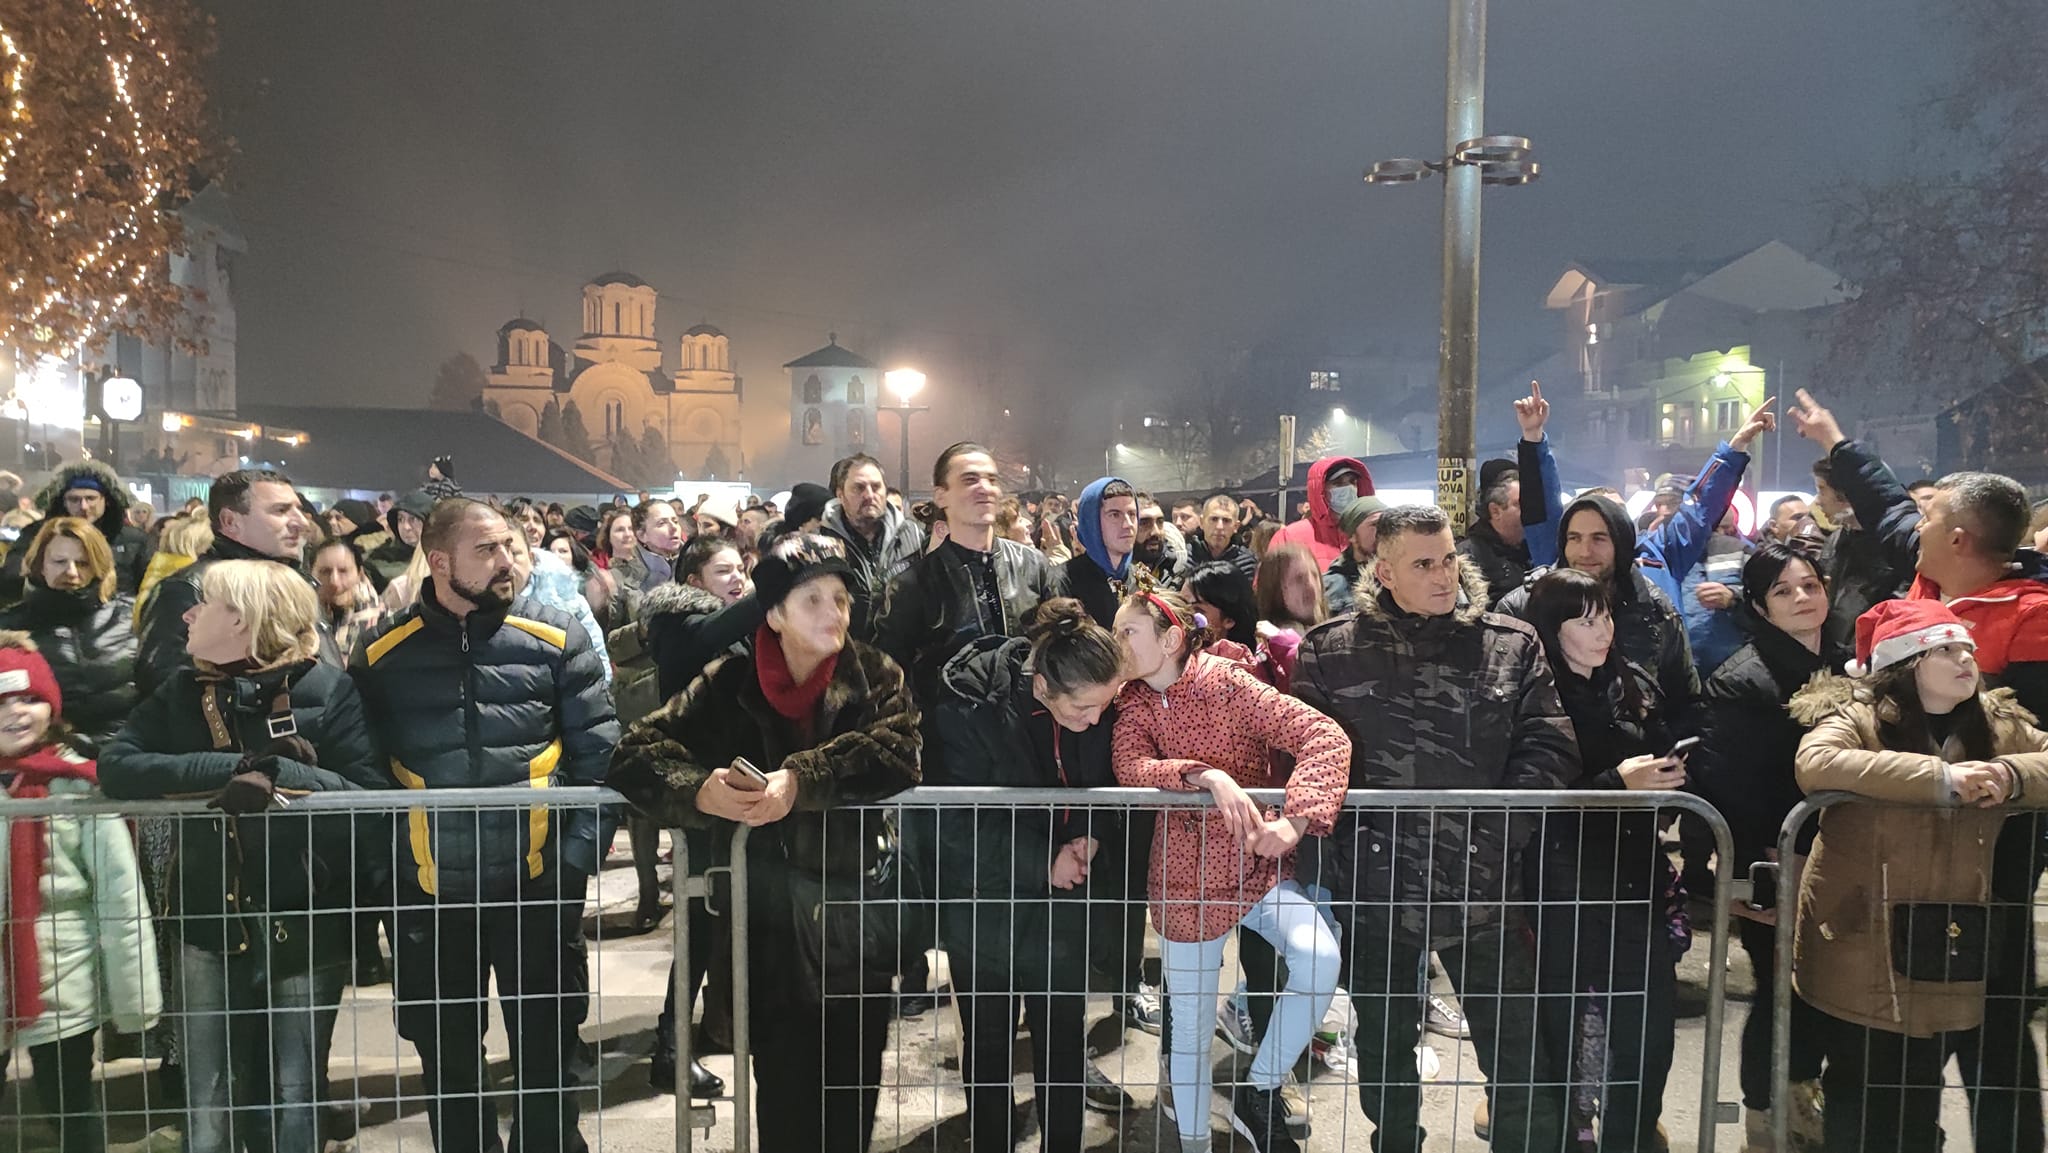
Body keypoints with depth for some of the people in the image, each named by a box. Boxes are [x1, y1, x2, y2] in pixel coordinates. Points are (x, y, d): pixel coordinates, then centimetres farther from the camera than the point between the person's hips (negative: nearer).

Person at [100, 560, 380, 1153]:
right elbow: (116, 765, -9)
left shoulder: (328, 689, -6)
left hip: (304, 928, -3)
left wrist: (276, 775, -25)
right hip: (208, 926, 3)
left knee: (294, 1105, 9)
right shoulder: (183, 690, 6)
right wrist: (232, 768, -19)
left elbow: (371, 796, -14)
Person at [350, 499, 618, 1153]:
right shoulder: (382, 655, 1)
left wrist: (576, 859, -11)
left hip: (537, 886, -1)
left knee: (548, 1054, 12)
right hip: (428, 894, 1)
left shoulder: (557, 640, -2)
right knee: (447, 1062, 17)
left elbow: (599, 758, -3)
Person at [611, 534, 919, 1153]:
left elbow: (898, 752, -17)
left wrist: (802, 781, -31)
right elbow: (635, 754, -6)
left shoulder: (875, 676, 1)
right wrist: (701, 791, -26)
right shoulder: (733, 684, 0)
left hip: (857, 919, 0)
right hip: (771, 924, 0)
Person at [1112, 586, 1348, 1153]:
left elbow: (1326, 737, -19)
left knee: (1319, 959, -26)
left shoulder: (1230, 685, -12)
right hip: (1185, 874, 2)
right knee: (1191, 1024, 7)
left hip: (1259, 866, -2)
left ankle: (1259, 1093, -4)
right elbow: (1130, 769, -19)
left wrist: (1294, 822, -31)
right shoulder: (1133, 702, -1)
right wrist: (1206, 775, -35)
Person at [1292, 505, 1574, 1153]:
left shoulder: (1514, 646, 3)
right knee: (1384, 1048, 18)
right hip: (1375, 886, 1)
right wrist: (1341, 831, -10)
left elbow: (1548, 748, 0)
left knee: (1520, 1052, 5)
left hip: (1485, 885, 0)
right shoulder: (1330, 650, 1)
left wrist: (1502, 821, -12)